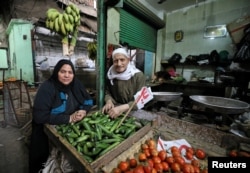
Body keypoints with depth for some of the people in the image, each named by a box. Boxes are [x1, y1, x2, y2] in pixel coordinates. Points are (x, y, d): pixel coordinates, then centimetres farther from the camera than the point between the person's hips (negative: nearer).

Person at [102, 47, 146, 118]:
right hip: (115, 108, 3)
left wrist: (122, 108, -31)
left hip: (134, 110, -2)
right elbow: (108, 92, 5)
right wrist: (109, 101, -17)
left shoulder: (139, 76, -13)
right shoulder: (110, 75, -1)